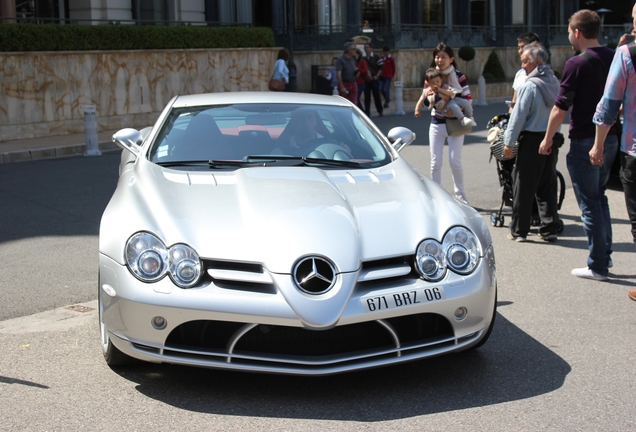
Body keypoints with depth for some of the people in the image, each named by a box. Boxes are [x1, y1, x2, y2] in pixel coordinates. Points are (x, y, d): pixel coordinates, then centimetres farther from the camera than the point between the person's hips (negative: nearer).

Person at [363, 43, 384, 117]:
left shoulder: (377, 57, 1)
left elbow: (381, 68, -2)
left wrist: (377, 76, -12)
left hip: (374, 80, -3)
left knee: (376, 96, 2)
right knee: (367, 97, 1)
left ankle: (380, 111, 13)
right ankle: (367, 112, 4)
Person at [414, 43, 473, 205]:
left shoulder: (459, 77, -6)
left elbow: (468, 98, -6)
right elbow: (425, 99, 10)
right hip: (436, 124, 3)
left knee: (455, 161, -4)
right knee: (435, 163, 2)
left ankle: (459, 194, 14)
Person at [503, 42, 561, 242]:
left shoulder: (530, 85, -14)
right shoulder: (554, 82, 7)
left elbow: (519, 115, -14)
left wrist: (509, 142, -8)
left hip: (532, 139, -7)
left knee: (523, 186, 2)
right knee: (547, 186, 13)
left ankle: (518, 230, 8)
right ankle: (550, 228, 15)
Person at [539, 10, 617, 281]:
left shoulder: (577, 64, -15)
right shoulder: (614, 59, 5)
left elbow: (560, 108, -13)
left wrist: (548, 138, -2)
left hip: (584, 142, -7)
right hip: (611, 138, 7)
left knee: (589, 203, 1)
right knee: (599, 196, 21)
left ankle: (598, 266, 5)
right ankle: (605, 253, 25)